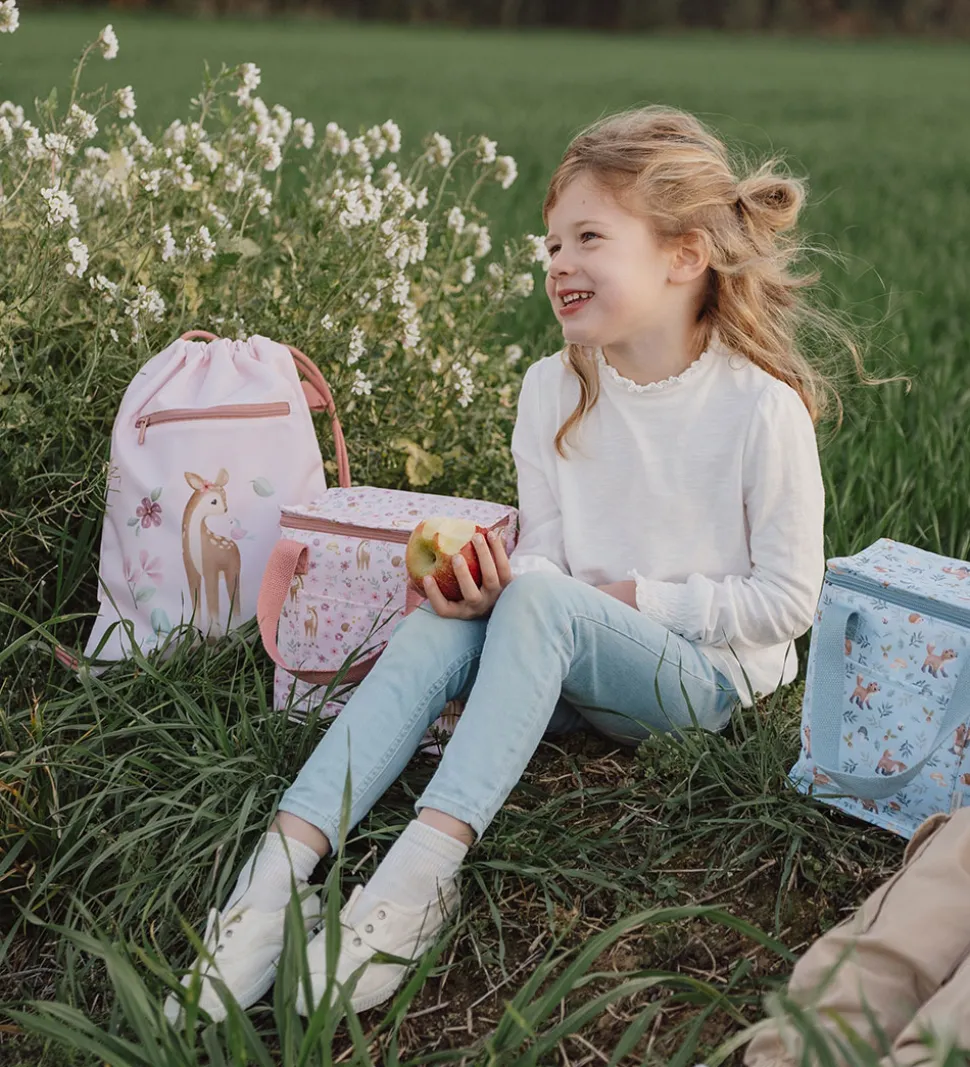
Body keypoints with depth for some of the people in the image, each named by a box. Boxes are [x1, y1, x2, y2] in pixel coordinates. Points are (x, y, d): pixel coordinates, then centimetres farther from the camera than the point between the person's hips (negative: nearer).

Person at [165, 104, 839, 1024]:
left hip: (708, 673, -4)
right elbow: (541, 550, 2)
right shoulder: (553, 390, 1)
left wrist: (633, 596, -13)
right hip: (572, 661, 5)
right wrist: (490, 582, -21)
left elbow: (787, 600, -9)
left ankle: (424, 869, -41)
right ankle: (281, 866, -35)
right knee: (435, 626, -25)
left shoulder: (762, 406, -13)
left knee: (540, 599, -33)